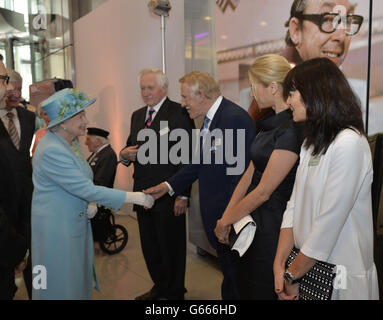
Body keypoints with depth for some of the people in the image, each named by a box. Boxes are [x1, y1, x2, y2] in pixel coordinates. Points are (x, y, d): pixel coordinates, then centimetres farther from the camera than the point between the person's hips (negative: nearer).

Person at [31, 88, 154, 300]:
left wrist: (89, 203, -3)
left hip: (77, 222, 9)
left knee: (79, 279, 18)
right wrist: (132, 197, -24)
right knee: (60, 285, 6)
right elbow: (85, 188, -26)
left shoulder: (71, 142, 6)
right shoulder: (51, 150, -24)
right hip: (56, 226, -8)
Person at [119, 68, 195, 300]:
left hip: (168, 195, -7)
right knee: (149, 246, 18)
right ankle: (160, 286, 39)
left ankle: (175, 292, 28)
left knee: (171, 246, 7)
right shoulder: (137, 115, 13)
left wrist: (183, 194, -18)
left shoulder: (179, 113, -9)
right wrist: (125, 154, -3)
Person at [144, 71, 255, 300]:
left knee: (236, 275, 7)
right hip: (216, 215, 9)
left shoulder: (235, 118, -20)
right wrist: (168, 186, 12)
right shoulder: (210, 119, 11)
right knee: (228, 274, 23)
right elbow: (200, 164, 16)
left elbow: (240, 172, -24)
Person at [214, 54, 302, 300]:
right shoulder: (271, 123, 8)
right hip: (253, 218, 8)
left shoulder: (291, 130, -21)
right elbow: (250, 174, 7)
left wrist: (226, 221, -8)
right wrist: (225, 218, 3)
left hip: (272, 224, -8)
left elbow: (264, 191, -20)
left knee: (263, 290, 10)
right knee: (244, 285, 21)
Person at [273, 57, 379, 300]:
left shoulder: (349, 144, -20)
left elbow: (329, 222, -22)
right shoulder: (312, 143, 8)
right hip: (308, 266, 7)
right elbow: (295, 206, 1)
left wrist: (292, 275, -12)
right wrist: (280, 265, -6)